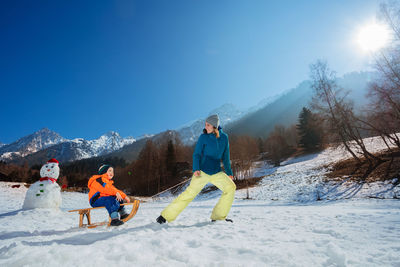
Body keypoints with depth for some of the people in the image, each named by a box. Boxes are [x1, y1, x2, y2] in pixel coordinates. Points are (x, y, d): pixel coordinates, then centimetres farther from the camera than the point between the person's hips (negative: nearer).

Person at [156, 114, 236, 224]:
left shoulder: (224, 137, 5)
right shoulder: (203, 137, -4)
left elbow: (225, 156, 13)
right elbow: (196, 154, -5)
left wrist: (229, 172, 14)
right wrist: (196, 169, -20)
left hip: (217, 172, 4)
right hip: (202, 171, -4)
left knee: (231, 187, -9)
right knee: (189, 193, -12)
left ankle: (218, 216, 4)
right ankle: (165, 216, -2)